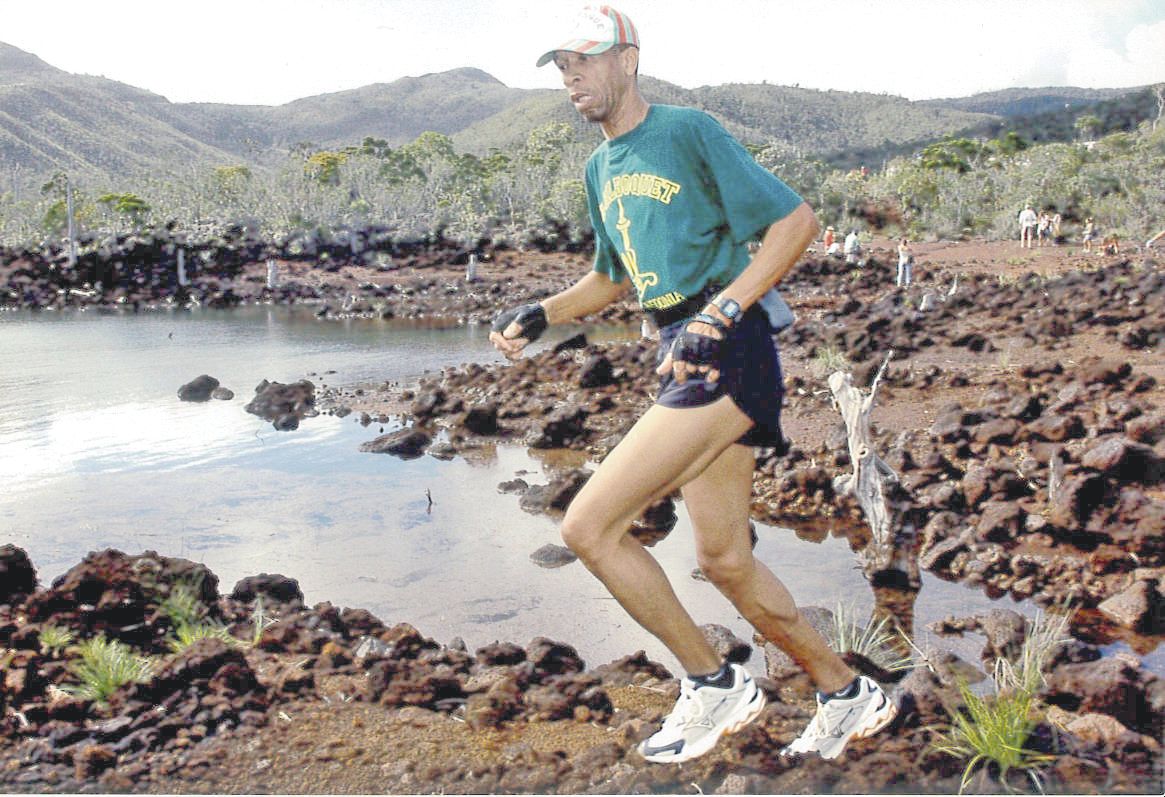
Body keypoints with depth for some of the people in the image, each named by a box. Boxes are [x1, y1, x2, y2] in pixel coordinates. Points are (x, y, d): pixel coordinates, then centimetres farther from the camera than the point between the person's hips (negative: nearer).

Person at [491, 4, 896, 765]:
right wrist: (541, 315, 15)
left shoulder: (688, 131, -6)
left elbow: (797, 221, -12)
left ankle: (715, 684, 4)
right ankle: (848, 694, 31)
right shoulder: (601, 170, 18)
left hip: (730, 354, -9)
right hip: (687, 360, 9)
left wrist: (721, 313, -21)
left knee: (589, 526, -13)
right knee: (723, 560, 12)